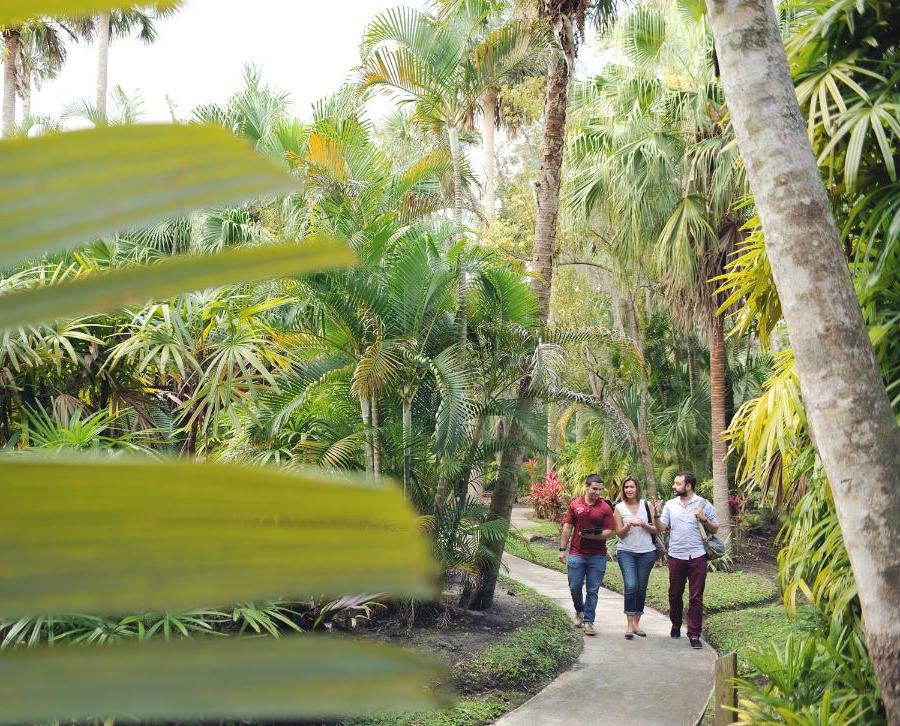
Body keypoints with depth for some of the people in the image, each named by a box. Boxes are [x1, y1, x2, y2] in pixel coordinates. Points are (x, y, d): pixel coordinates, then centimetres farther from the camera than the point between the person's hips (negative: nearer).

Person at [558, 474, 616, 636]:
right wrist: (562, 549, 3)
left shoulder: (605, 508, -2)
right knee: (575, 587, 7)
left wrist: (594, 536, -21)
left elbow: (609, 531, -4)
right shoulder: (575, 505, 3)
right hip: (576, 554, 1)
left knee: (593, 590, 3)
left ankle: (588, 622, 11)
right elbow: (567, 528, 6)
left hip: (597, 556, -1)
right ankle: (579, 611, 34)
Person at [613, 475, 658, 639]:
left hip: (647, 552, 2)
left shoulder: (646, 505, 4)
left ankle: (636, 623, 19)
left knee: (641, 588, 6)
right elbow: (619, 533, 0)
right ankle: (629, 625, -9)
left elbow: (655, 530, 5)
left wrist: (643, 524, -13)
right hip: (626, 552, -2)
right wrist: (628, 525, -18)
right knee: (631, 586, -16)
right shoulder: (619, 508, 1)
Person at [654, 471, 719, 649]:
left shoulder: (704, 504, -1)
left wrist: (704, 519, -15)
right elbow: (661, 528, 3)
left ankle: (694, 635, 5)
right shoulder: (670, 505, 5)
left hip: (697, 556, -2)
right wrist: (656, 515, -14)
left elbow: (714, 529, 3)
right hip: (676, 556, 2)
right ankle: (676, 625, 35)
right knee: (675, 594, 13)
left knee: (696, 597, -1)